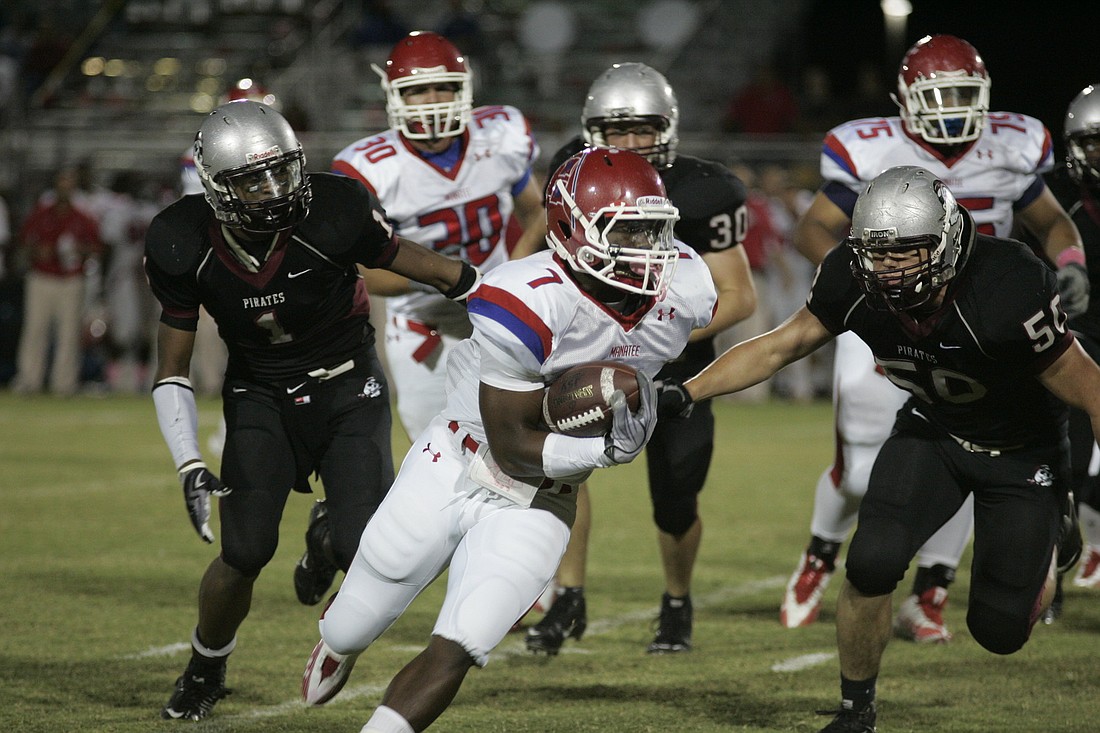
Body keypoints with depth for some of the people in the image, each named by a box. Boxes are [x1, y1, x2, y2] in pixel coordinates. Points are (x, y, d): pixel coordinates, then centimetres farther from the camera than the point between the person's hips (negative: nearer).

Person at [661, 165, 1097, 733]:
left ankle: (1050, 534, 34)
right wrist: (684, 393, -16)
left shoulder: (1010, 289, -38)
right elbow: (779, 346, -7)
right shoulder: (852, 281, -24)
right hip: (932, 430, 3)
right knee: (872, 564, -20)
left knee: (999, 628, -1)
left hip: (1022, 448, -3)